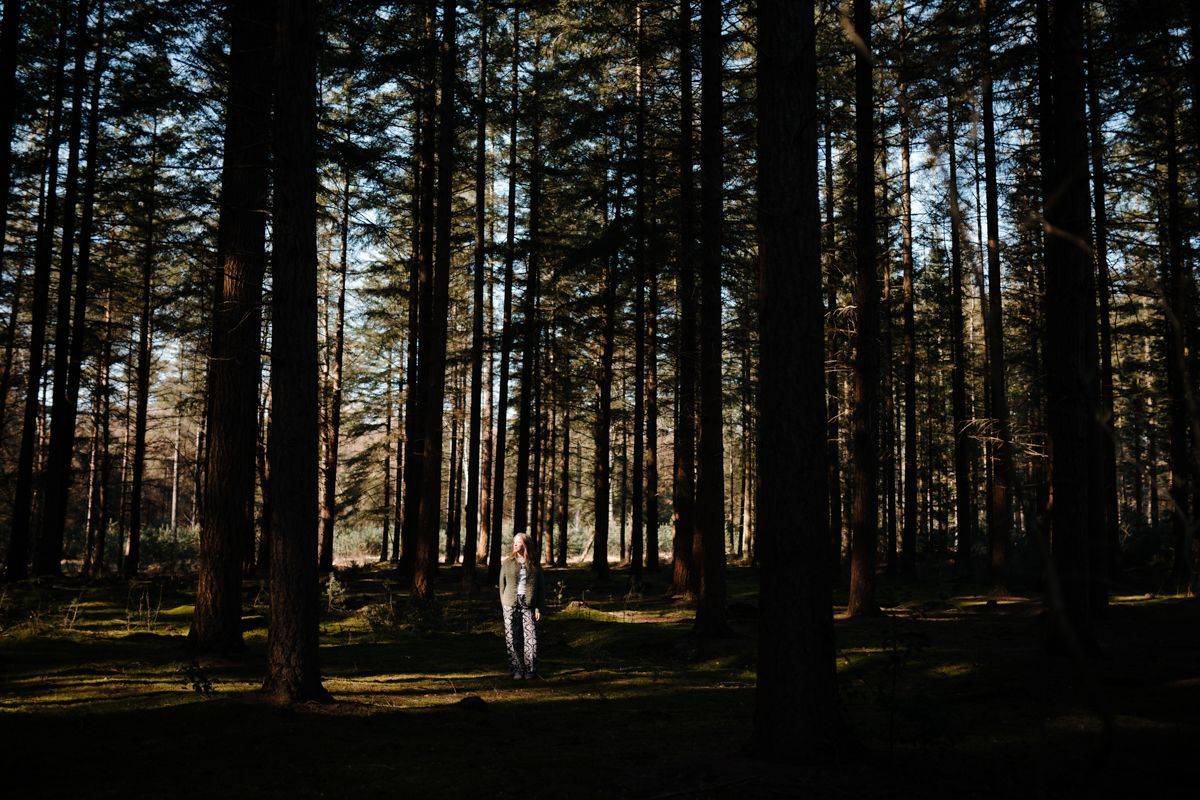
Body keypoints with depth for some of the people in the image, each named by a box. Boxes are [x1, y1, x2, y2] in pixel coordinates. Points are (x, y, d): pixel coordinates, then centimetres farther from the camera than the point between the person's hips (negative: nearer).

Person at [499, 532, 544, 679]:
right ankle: (517, 670, 5)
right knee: (513, 638, 0)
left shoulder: (533, 564, 7)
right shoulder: (507, 563, 7)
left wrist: (538, 607, 1)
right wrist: (503, 606, 3)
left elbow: (539, 587, 8)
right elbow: (502, 585, 9)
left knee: (531, 637, -5)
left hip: (528, 604, 0)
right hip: (511, 604, 1)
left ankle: (530, 670, 2)